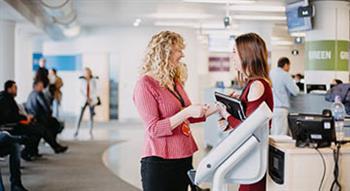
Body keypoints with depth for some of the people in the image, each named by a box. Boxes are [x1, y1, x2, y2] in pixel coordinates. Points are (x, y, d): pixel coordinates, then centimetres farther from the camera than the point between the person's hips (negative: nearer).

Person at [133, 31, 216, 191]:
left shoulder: (174, 80, 10)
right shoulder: (145, 84, -13)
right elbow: (153, 128, -19)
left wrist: (216, 108, 7)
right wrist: (187, 112, -25)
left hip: (184, 157, 7)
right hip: (160, 162, -7)